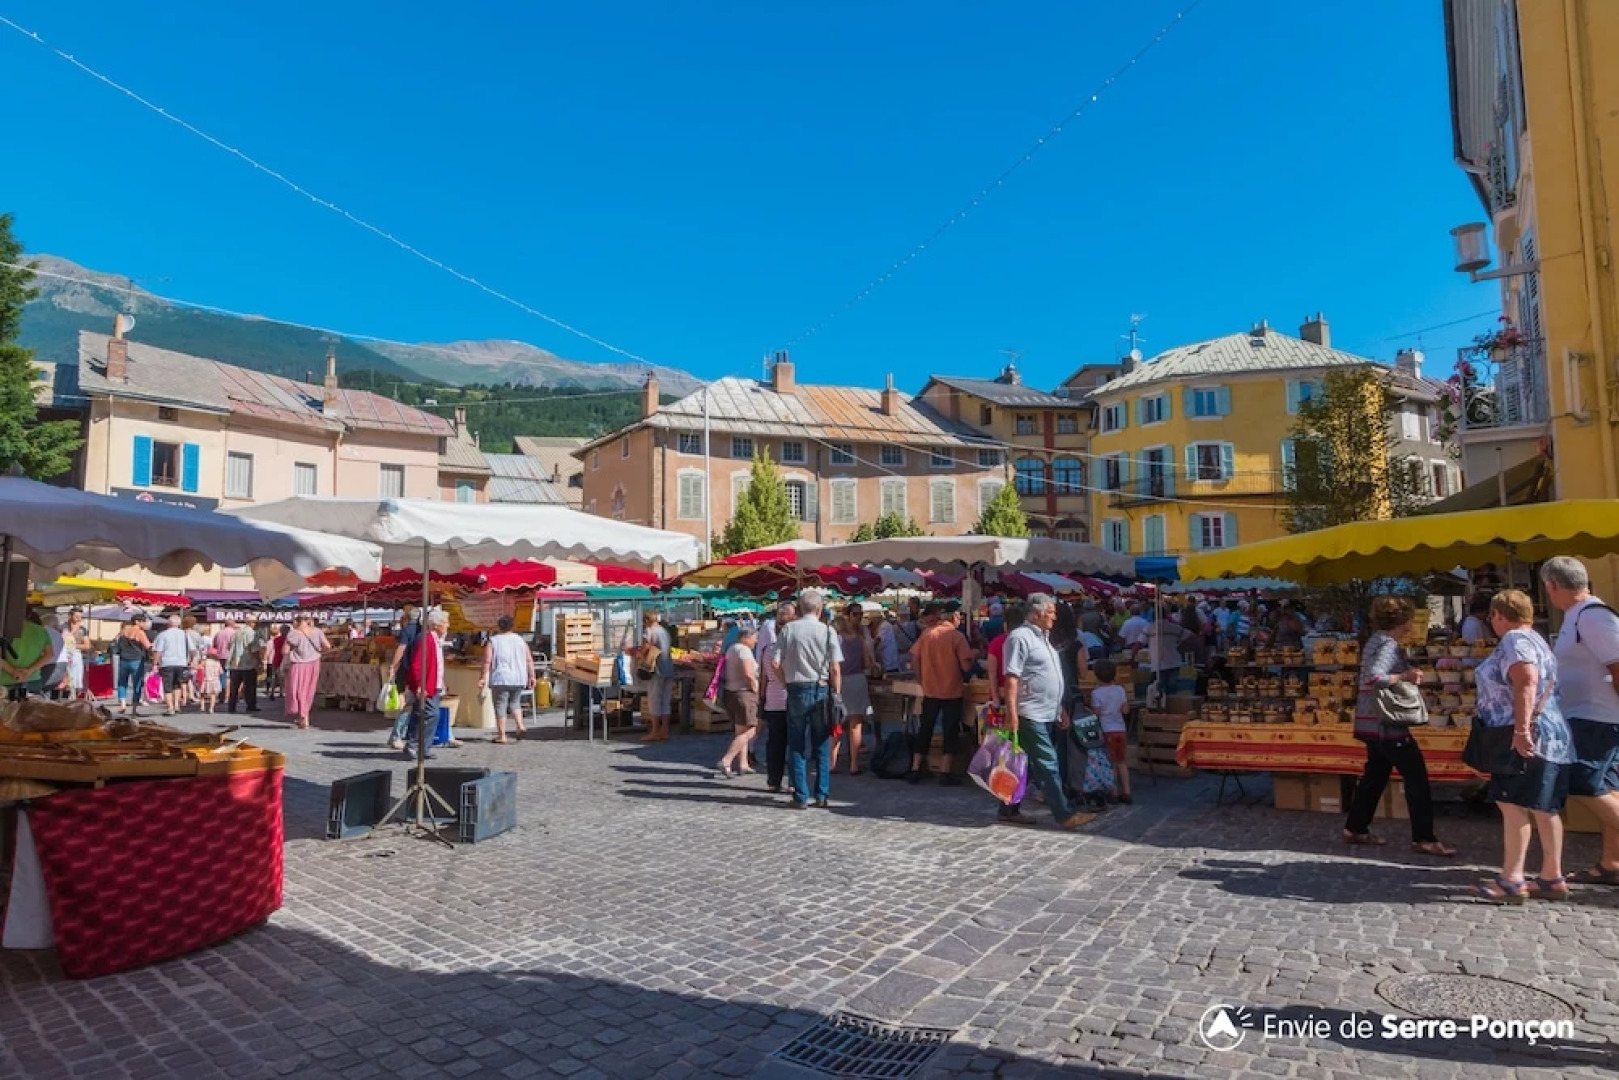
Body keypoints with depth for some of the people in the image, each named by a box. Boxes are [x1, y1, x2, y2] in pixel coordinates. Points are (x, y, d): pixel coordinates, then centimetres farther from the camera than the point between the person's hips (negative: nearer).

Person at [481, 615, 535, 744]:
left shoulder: (493, 641, -2)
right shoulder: (520, 640, 9)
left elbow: (487, 661, -9)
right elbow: (529, 660, 6)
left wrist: (484, 678, -6)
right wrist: (531, 676, 10)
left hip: (500, 680, -4)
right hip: (519, 679, 4)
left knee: (500, 705, 2)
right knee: (515, 702, 21)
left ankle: (501, 735, 3)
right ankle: (520, 726, 5)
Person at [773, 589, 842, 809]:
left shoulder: (788, 629, -3)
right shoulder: (827, 631, -4)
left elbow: (775, 664, -5)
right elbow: (836, 669, -7)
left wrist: (787, 683, 9)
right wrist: (836, 695, 2)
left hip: (796, 691, 0)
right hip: (821, 691, 0)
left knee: (796, 746, 9)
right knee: (822, 746, 11)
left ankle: (800, 797, 10)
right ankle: (821, 796, 14)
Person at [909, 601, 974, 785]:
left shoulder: (926, 633, 0)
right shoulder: (957, 636, -11)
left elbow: (914, 659, 2)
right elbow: (966, 666, -15)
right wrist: (973, 655, 5)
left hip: (930, 691, 3)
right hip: (952, 691, -3)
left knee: (925, 729, 13)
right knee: (950, 732, 7)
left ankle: (915, 770, 16)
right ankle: (946, 774, 7)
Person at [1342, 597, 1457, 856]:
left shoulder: (1376, 641, 12)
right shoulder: (1388, 645, -17)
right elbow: (1373, 678, -31)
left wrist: (1406, 674, 5)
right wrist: (1404, 676, -23)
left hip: (1374, 722, 10)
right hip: (1386, 724, -10)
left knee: (1375, 775, 17)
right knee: (1417, 777, -1)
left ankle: (1355, 829, 23)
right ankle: (1423, 838, 5)